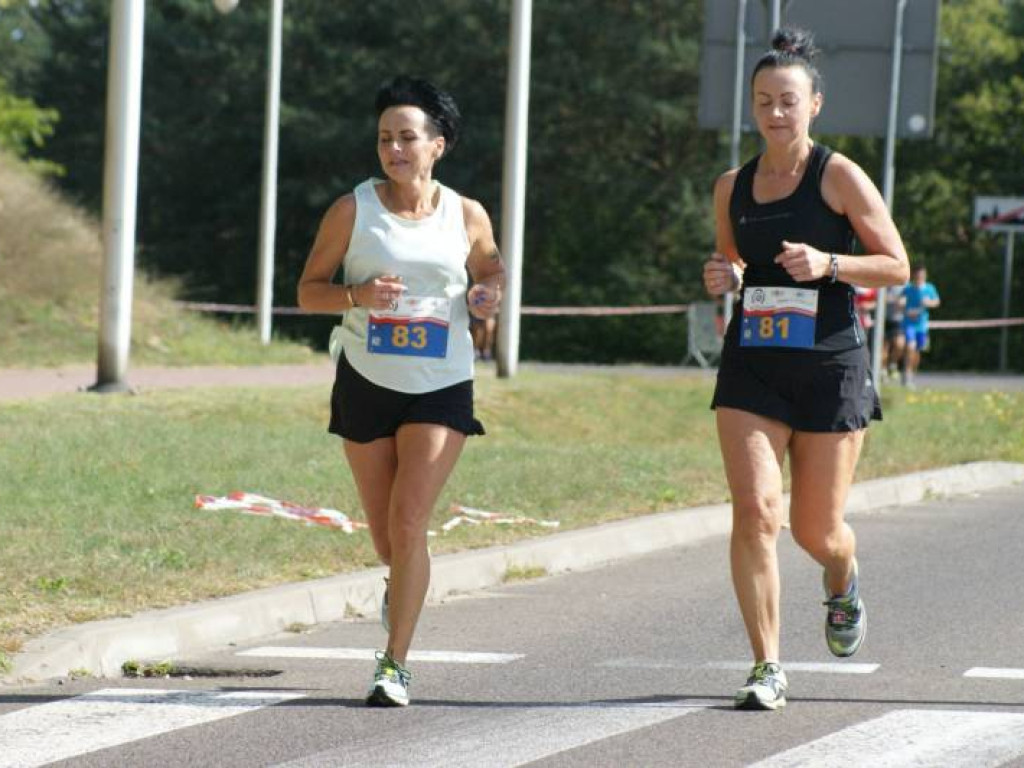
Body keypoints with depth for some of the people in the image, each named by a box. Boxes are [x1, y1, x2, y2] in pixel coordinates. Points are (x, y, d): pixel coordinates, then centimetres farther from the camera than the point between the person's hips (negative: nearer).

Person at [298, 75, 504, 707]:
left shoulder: (467, 217, 0)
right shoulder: (353, 210, -3)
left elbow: (490, 269, 19)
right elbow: (308, 290, 1)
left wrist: (486, 299, -5)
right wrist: (357, 295, -19)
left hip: (441, 388, -1)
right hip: (367, 385, 1)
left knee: (408, 524, -14)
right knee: (385, 533, 10)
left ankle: (396, 664, -9)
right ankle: (404, 586, 47)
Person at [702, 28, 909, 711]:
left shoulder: (840, 177, -4)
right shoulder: (732, 187, 8)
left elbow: (897, 267, -3)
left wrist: (828, 263, -19)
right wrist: (725, 278, 0)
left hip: (830, 367, -3)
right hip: (751, 370, 3)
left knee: (816, 528, 5)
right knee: (754, 511, -14)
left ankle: (844, 583, 43)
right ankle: (768, 667, -8)